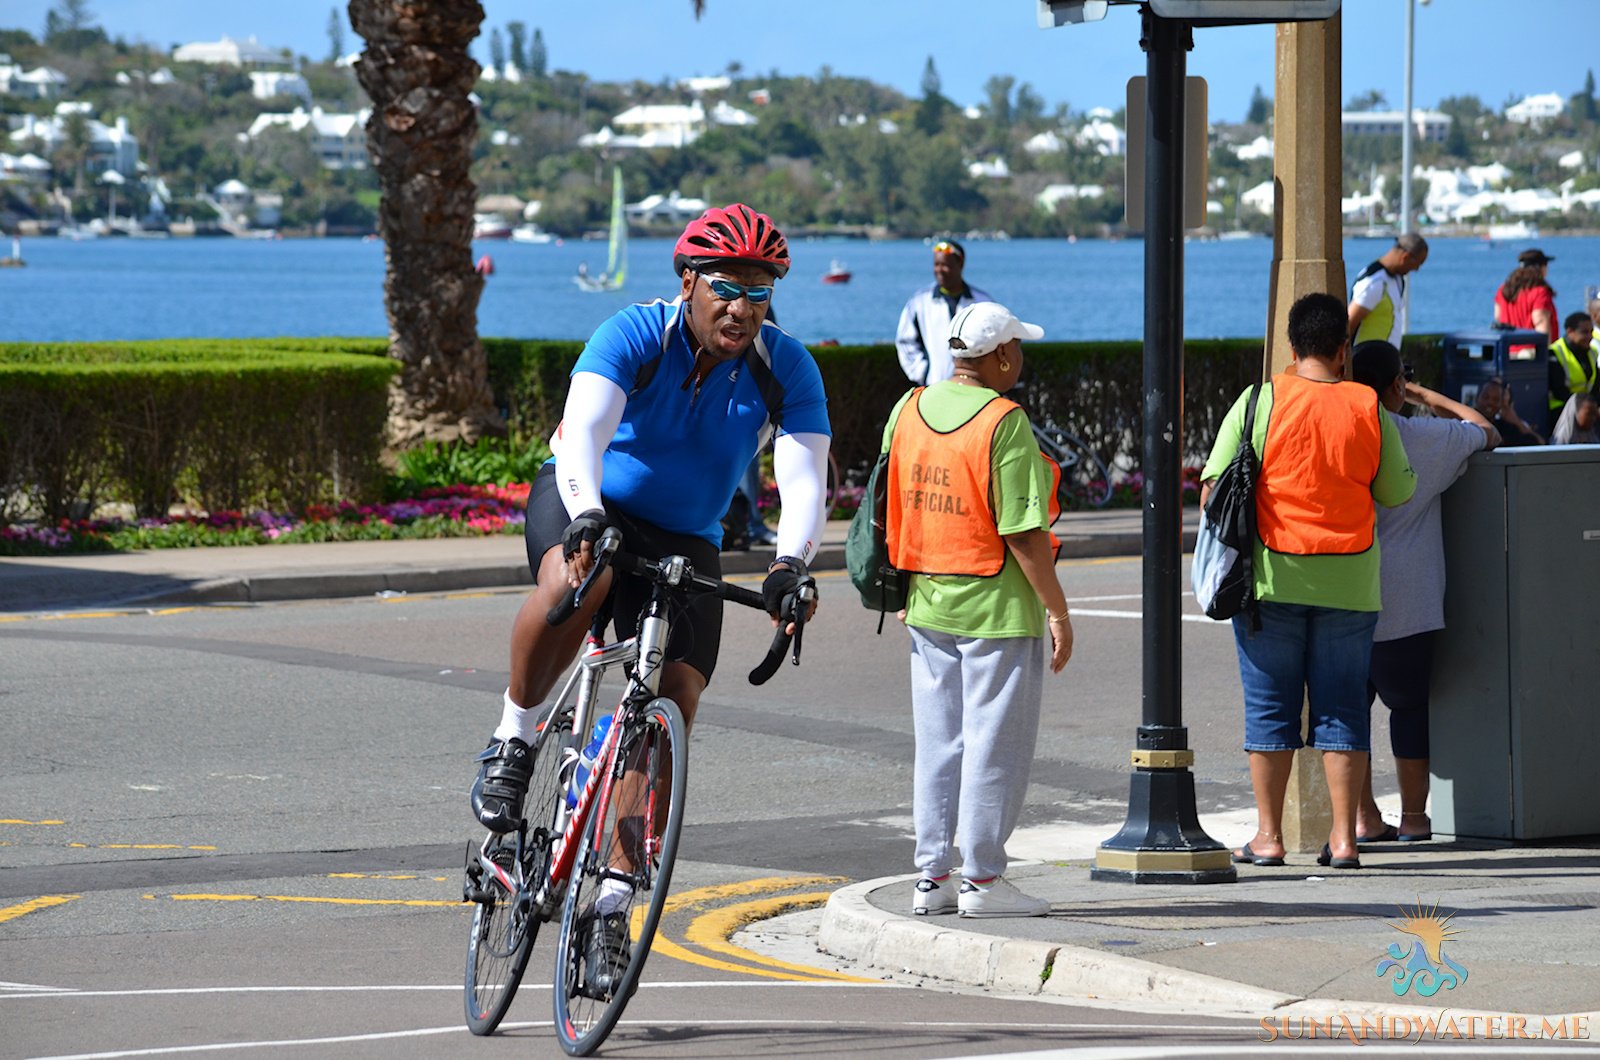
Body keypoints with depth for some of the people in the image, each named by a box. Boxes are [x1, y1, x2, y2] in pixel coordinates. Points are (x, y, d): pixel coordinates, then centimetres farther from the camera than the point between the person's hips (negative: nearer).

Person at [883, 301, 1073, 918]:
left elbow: (888, 511, 11)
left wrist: (903, 590, 22)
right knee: (995, 743, 2)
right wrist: (1057, 611, -10)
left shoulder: (909, 410, 4)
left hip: (926, 605, 7)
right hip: (998, 610, -7)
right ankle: (982, 879, 5)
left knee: (938, 744, 13)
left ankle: (932, 878, 15)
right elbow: (1023, 533, -18)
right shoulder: (1003, 422, -17)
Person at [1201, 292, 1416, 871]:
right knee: (1342, 707, 7)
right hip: (1349, 583, 1)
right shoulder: (1369, 410, -2)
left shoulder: (1259, 403, -6)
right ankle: (1343, 838, 5)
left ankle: (1268, 835, 8)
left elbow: (1213, 488, -7)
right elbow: (1398, 493, 7)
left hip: (1271, 578, -1)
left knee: (1270, 706, 7)